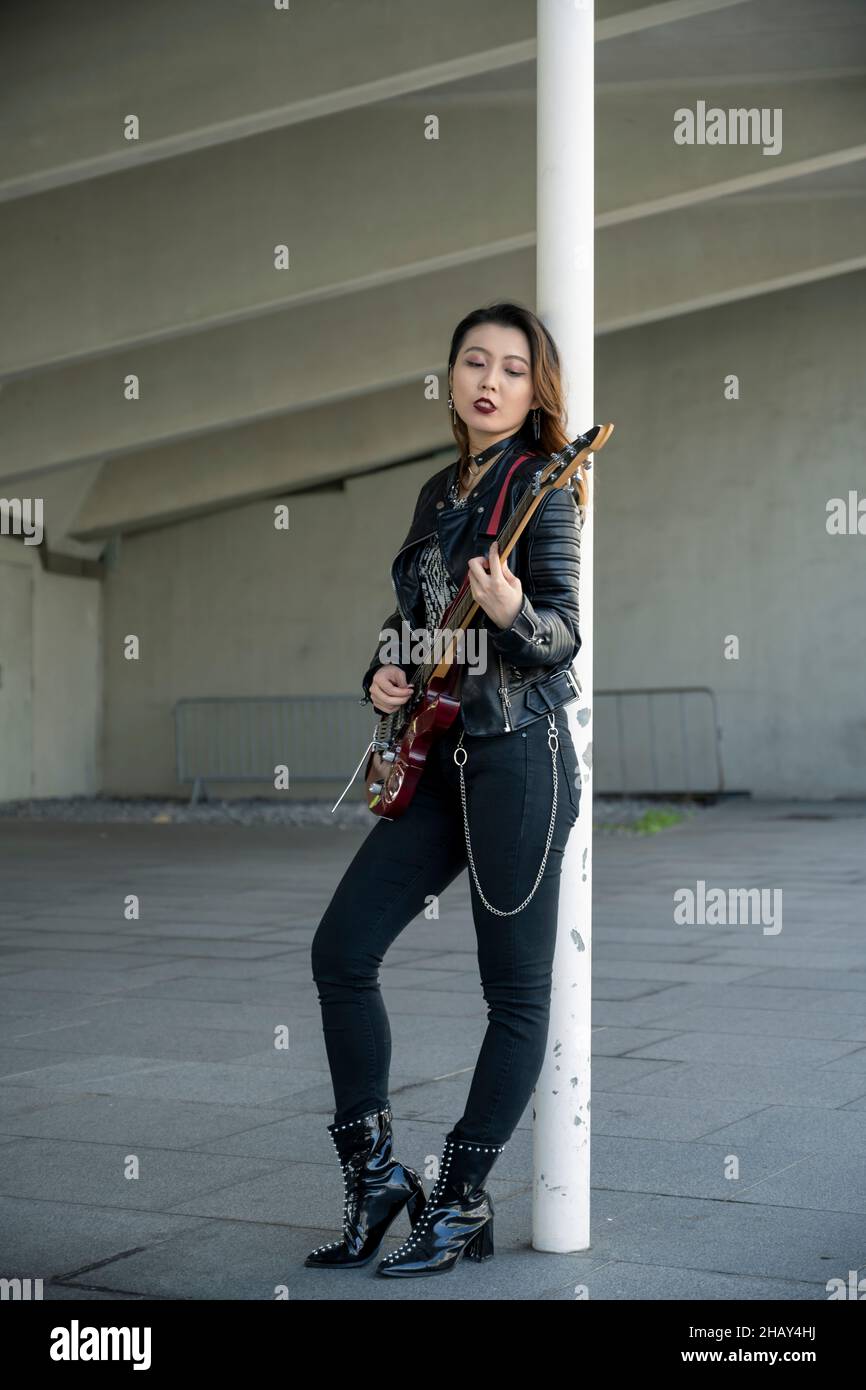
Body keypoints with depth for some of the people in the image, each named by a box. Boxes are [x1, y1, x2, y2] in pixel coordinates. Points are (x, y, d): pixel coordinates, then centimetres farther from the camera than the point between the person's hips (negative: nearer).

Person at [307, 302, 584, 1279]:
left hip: (519, 759, -8)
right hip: (437, 759, 8)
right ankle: (375, 1176, 16)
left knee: (516, 990, 0)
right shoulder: (438, 492, 16)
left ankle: (460, 1202, 13)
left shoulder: (540, 483, -5)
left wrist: (513, 615, -33)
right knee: (341, 949, 3)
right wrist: (382, 675, 4)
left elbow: (564, 638, -13)